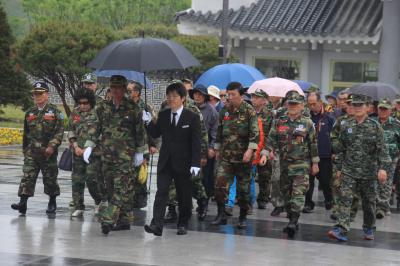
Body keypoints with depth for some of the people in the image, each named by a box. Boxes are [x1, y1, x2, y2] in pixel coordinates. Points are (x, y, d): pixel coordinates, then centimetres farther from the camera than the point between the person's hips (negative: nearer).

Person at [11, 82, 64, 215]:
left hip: (48, 152, -3)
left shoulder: (54, 111, -2)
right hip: (31, 152, 3)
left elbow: (60, 131, -8)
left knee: (50, 178, 7)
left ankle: (52, 203, 22)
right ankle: (23, 202, -13)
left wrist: (52, 146, -18)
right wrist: (25, 149, 20)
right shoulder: (29, 113, 12)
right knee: (27, 176, -8)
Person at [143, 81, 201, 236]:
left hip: (183, 162, -2)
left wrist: (195, 163, -12)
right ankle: (157, 225, -15)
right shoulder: (163, 115, 8)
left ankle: (183, 224, 21)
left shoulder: (192, 117, -4)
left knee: (184, 195, 7)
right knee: (161, 192, -8)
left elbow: (196, 142, -6)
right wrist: (149, 122, -7)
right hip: (165, 161, 3)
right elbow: (155, 134, 11)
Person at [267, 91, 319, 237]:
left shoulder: (307, 123, 0)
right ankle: (292, 220, 22)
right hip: (284, 163, 4)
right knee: (286, 192, 10)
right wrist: (269, 150, -12)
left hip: (301, 163, -4)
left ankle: (293, 222, -22)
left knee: (298, 193, -15)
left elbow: (313, 144, 4)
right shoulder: (279, 122, 6)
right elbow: (271, 139, 6)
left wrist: (315, 163, 5)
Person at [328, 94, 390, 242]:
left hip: (368, 172, -1)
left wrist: (383, 168, -16)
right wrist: (339, 168, 11)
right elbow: (340, 149, 12)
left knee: (369, 202, 11)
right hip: (349, 171, 1)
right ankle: (341, 229, -20)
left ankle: (369, 229, 28)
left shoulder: (375, 127, -3)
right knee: (345, 199, -13)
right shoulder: (346, 127, 5)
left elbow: (382, 149, -7)